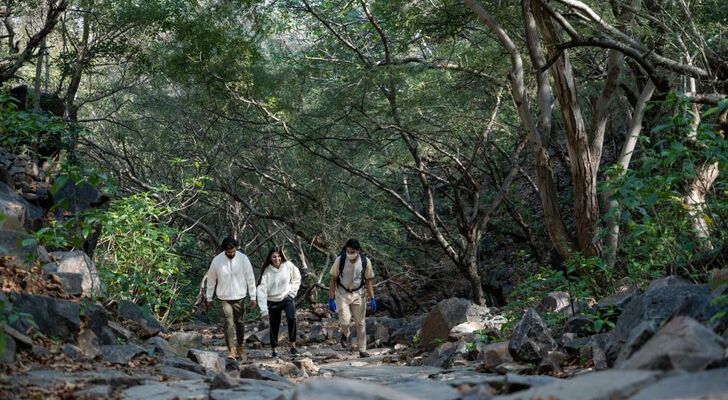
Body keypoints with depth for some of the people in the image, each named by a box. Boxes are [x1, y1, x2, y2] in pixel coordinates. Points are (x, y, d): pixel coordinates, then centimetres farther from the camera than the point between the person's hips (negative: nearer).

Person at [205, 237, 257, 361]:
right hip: (224, 298, -1)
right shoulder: (217, 260, -9)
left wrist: (253, 297, -4)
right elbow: (211, 280, 3)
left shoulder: (243, 258, -9)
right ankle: (231, 350, -9)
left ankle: (240, 346, 30)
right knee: (228, 323, -10)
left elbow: (250, 278, -3)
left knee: (240, 323, 11)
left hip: (239, 297, 1)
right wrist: (208, 298, 7)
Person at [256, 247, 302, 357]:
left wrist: (292, 291, -2)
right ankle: (273, 350, 26)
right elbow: (262, 289, -16)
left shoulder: (288, 265, -9)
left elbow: (297, 278, 9)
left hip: (287, 298, 0)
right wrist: (264, 310, -21)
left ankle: (293, 346, -17)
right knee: (274, 326, 7)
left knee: (291, 318, -25)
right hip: (273, 302, 0)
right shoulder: (267, 271, -13)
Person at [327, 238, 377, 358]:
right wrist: (331, 299, -12)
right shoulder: (339, 260, -17)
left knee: (360, 323, 4)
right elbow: (333, 280, -9)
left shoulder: (365, 262, -12)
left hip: (358, 294, 2)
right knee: (345, 320, -16)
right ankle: (345, 335, 18)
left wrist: (372, 299, -4)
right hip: (342, 294, -2)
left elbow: (368, 281, 0)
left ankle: (362, 350, 15)